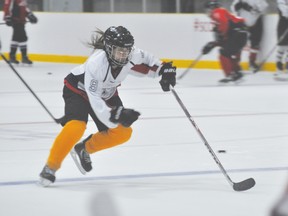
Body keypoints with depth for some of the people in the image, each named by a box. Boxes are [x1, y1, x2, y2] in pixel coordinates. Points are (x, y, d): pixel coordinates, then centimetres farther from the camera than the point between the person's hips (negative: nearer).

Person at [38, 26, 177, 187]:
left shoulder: (131, 56, -23)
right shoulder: (96, 63, -39)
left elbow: (147, 61, 1)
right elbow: (93, 99, -40)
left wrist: (165, 69, -15)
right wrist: (116, 115, -48)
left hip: (107, 93, 7)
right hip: (78, 89, -7)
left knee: (123, 132, -4)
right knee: (76, 127, -30)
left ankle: (84, 150, 18)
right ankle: (51, 167, -15)